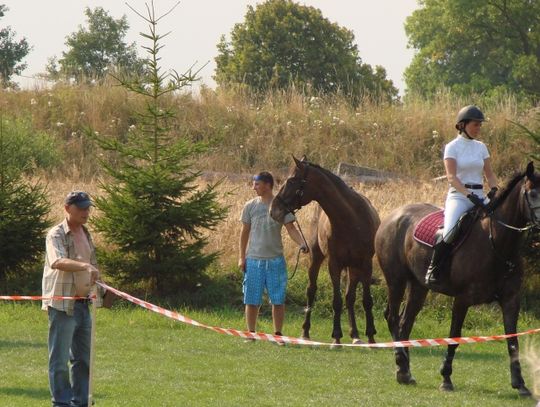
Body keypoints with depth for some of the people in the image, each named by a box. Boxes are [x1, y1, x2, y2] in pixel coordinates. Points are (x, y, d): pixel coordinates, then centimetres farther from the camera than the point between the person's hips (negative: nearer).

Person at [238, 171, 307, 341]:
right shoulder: (250, 206, 4)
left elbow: (291, 228, -4)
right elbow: (245, 232, 9)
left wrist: (302, 243, -22)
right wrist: (242, 257, 6)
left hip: (275, 259, -1)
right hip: (254, 259, 1)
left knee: (278, 300, 1)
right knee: (252, 300, 3)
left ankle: (278, 333, 9)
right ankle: (251, 333, 13)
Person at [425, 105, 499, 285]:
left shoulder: (481, 147, 15)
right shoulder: (453, 147, -1)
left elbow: (489, 174, 15)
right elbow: (451, 176, -11)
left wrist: (494, 190, -7)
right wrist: (469, 195, -24)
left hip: (479, 196, 6)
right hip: (458, 196, -6)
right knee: (450, 233, -30)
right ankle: (433, 269, -13)